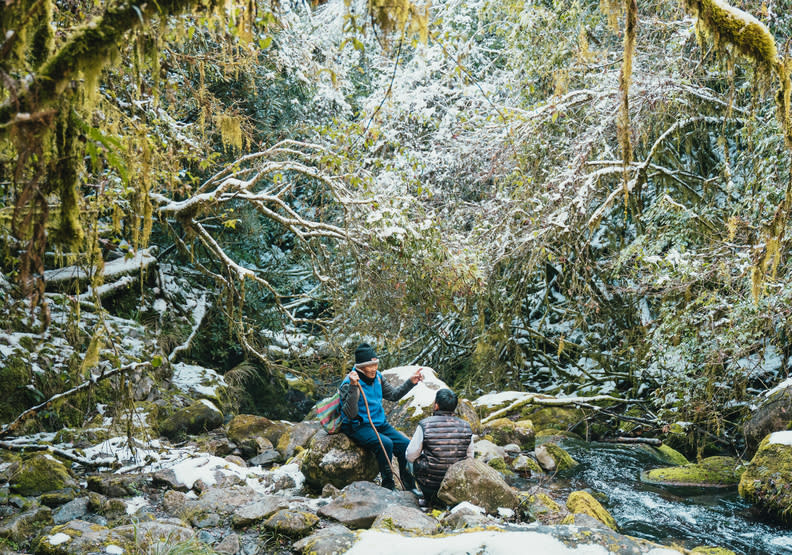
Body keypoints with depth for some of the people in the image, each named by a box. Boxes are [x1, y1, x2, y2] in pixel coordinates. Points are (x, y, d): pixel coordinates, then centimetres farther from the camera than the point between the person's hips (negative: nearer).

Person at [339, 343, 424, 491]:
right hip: (359, 427, -7)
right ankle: (388, 486, -15)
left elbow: (393, 395, 20)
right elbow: (351, 414, -28)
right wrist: (353, 387, -37)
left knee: (406, 444, -11)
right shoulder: (348, 384, -17)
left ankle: (410, 488, 1)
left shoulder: (377, 377, 5)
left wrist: (410, 382, 8)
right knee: (386, 444, -31)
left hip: (380, 423, 7)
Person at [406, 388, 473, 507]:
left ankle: (430, 497, 13)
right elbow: (469, 458, 6)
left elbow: (410, 456, -6)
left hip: (430, 482, -3)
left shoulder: (425, 425, -13)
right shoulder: (466, 427, -4)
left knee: (416, 461, 25)